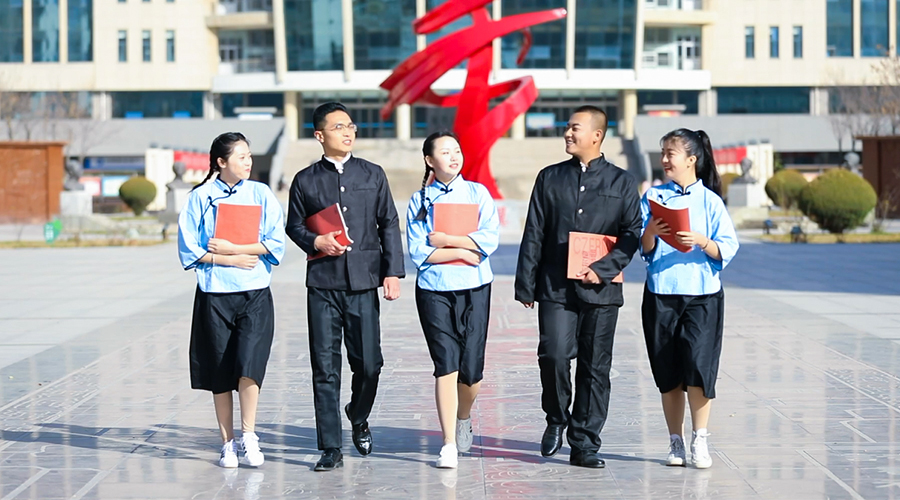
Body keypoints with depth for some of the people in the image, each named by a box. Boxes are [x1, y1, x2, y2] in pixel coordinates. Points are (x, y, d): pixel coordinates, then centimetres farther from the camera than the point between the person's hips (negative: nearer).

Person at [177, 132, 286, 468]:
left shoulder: (261, 194, 5)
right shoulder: (201, 198, 3)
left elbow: (275, 244, -2)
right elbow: (189, 251, -1)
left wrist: (232, 249, -9)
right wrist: (228, 261, -9)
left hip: (255, 294, 0)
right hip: (214, 295, 0)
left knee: (249, 363, -15)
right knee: (220, 372, 4)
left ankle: (248, 434, -1)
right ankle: (227, 443, 14)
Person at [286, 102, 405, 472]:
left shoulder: (372, 175, 9)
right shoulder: (305, 180, 6)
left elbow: (389, 224, 8)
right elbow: (294, 225, 13)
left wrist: (393, 272, 1)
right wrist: (315, 242, -8)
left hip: (363, 281, 1)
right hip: (322, 283, -1)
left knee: (368, 362, -1)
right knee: (325, 368, -1)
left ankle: (358, 418, 31)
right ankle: (330, 449, 5)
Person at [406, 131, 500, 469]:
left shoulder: (477, 193, 7)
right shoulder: (419, 201, 7)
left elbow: (490, 239, -6)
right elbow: (418, 252, -3)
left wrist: (445, 240, -7)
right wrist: (462, 252, -9)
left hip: (475, 289, 1)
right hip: (434, 290, -1)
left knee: (471, 368, -1)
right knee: (446, 365, -9)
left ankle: (463, 418, 31)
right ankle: (449, 445, -5)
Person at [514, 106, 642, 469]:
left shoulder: (621, 182, 8)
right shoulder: (550, 178, 11)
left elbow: (632, 234, 3)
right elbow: (533, 235, 9)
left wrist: (603, 269, -11)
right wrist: (526, 285, 3)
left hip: (600, 289, 0)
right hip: (556, 287, 0)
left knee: (595, 368, 2)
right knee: (554, 355, -14)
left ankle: (584, 445, 10)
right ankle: (556, 419, 12)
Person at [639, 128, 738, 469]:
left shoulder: (709, 200, 3)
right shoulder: (653, 196, 9)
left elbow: (728, 249, -2)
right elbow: (644, 249, 6)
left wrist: (701, 241, -19)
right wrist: (650, 232, -15)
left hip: (702, 294, -2)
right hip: (661, 294, 2)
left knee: (698, 365, -13)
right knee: (668, 373, 5)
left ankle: (700, 439, -1)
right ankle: (675, 442, 15)